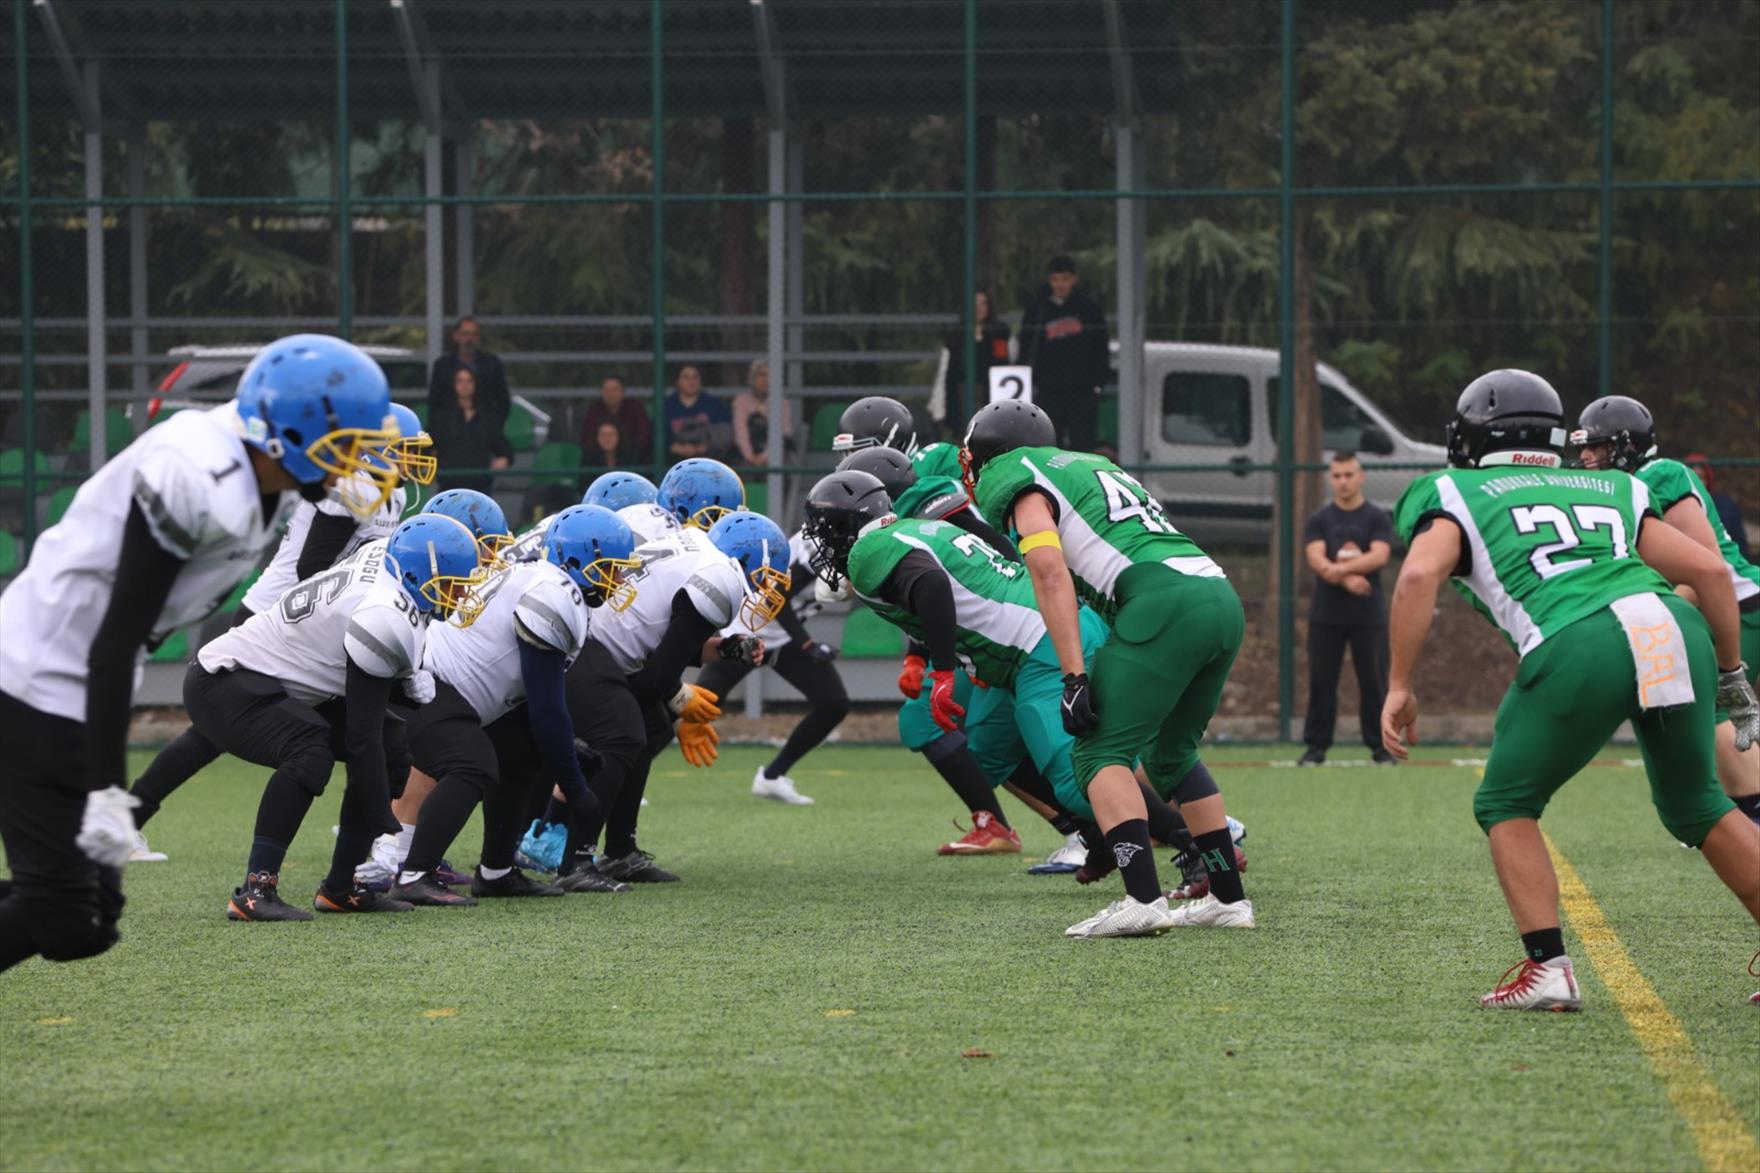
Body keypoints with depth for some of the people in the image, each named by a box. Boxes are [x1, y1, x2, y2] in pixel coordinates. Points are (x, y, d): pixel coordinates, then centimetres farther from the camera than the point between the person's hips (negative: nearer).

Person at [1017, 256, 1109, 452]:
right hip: (1049, 392, 1)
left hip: (1083, 391, -1)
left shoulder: (1088, 309, 5)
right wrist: (1031, 384, 0)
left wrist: (1099, 381, 0)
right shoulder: (1037, 311, 5)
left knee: (1083, 442, -2)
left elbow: (1100, 348, 8)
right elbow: (1027, 352, 8)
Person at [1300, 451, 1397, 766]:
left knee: (1374, 681, 0)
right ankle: (1316, 746, 6)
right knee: (1321, 681, 1)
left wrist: (1338, 568, -22)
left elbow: (1379, 556, -12)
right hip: (1326, 614, 1)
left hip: (1368, 614, -1)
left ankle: (1380, 746, 8)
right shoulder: (1319, 519, 8)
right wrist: (1346, 580, -22)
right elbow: (1316, 559, -7)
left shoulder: (1378, 518, 3)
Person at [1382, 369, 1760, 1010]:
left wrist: (1399, 686, 2)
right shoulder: (1611, 493, 32)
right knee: (1696, 804, 25)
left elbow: (1420, 575, 0)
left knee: (1507, 806, 17)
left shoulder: (1458, 498, 21)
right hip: (1676, 630, 4)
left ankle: (1547, 968, 4)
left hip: (1580, 647, -4)